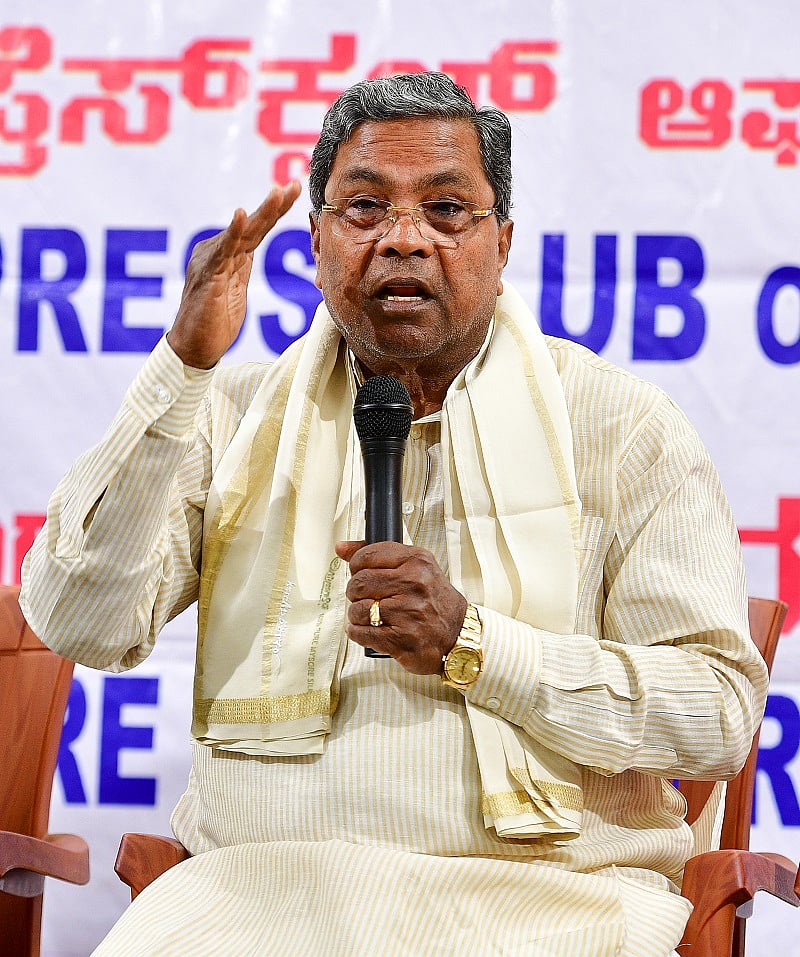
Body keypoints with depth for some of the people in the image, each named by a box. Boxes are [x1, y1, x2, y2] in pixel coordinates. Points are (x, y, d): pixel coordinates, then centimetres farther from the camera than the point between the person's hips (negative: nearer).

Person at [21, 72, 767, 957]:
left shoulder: (623, 428, 5)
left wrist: (470, 643, -13)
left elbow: (722, 711, -2)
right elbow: (80, 623, -3)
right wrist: (184, 363, -9)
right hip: (258, 885, 1)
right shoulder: (233, 417, 11)